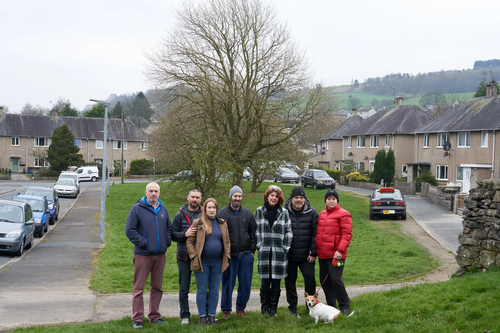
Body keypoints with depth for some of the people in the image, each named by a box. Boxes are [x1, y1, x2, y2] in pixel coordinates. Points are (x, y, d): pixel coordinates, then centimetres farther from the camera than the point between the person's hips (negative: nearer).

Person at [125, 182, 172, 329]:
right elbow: (130, 230, -10)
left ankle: (154, 316, 23)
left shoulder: (163, 209, 10)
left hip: (160, 254, 5)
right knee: (139, 288, -1)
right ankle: (137, 319, 6)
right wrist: (143, 243, -14)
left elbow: (169, 227, 19)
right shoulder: (137, 208, -6)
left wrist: (167, 241, 4)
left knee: (157, 287, 13)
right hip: (143, 254, -5)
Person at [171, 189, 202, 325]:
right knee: (184, 289, 7)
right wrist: (185, 234, -16)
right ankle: (185, 315, 17)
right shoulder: (180, 215, 2)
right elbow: (173, 235, 0)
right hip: (184, 256, 0)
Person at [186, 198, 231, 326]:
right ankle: (202, 317, 11)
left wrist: (227, 256, 5)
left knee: (214, 290, 8)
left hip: (217, 262, 3)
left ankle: (212, 316, 17)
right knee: (202, 290, 3)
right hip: (202, 262, -3)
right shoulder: (198, 223, -2)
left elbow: (227, 242, 15)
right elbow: (189, 241, 0)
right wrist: (194, 256, -8)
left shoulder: (222, 223, 9)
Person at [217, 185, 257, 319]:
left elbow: (253, 233, 14)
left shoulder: (247, 213, 9)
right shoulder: (222, 213, -2)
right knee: (228, 283, 3)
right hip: (229, 255, -3)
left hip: (246, 254, 3)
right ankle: (226, 309, 18)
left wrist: (252, 250, 8)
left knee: (245, 284, 7)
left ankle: (241, 308, 23)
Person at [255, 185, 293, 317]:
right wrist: (259, 245, -1)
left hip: (279, 252, 0)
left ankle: (273, 308, 14)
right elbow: (256, 230, 7)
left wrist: (285, 248, -2)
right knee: (265, 280, 4)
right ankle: (264, 307, 15)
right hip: (264, 252, 0)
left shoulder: (284, 212, 6)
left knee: (276, 281, 4)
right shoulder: (260, 211, 7)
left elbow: (288, 232, 5)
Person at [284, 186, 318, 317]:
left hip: (306, 256, 0)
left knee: (310, 279, -3)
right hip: (289, 255, 0)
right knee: (290, 281, 9)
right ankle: (293, 307, 21)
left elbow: (315, 234, -1)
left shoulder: (312, 213, 0)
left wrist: (313, 253, -5)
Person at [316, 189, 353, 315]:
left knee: (336, 279, -9)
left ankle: (344, 306, 8)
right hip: (322, 254, 7)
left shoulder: (343, 214, -6)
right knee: (324, 280, 10)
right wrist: (314, 249, 12)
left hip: (336, 255, -7)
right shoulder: (322, 214, 15)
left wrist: (340, 250, -19)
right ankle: (331, 305, 23)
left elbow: (347, 234, -12)